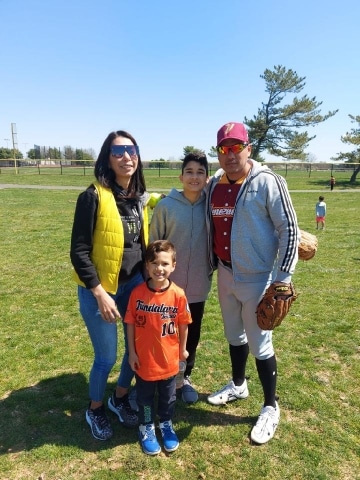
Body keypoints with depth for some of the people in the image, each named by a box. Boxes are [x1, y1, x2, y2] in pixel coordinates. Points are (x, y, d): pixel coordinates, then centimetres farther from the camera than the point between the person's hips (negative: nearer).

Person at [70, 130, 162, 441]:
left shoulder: (142, 199, 2)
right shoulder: (94, 196, -17)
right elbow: (79, 252, -16)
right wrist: (100, 294, -18)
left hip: (135, 284, 6)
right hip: (100, 288, -6)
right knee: (106, 356, 5)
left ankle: (120, 399, 42)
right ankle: (95, 410, 35)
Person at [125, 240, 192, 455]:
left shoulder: (178, 294, -16)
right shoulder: (137, 293, -15)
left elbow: (183, 324, -4)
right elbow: (131, 324, -6)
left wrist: (183, 348, 6)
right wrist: (132, 352, -4)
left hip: (169, 359, 1)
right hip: (144, 359, 0)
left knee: (168, 396, 22)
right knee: (145, 397, 19)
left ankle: (167, 425, 46)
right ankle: (146, 428, 42)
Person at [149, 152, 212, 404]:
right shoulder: (165, 206, -11)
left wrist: (211, 269, 7)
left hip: (198, 286, 3)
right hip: (168, 285, -2)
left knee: (192, 335, 17)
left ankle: (185, 378, 38)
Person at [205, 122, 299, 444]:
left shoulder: (267, 182, -14)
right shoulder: (214, 185, 3)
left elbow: (289, 230, -14)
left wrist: (282, 279, -17)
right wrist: (213, 264, 14)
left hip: (257, 277, -6)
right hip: (225, 273, 6)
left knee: (259, 344, 5)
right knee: (234, 335, 21)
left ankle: (271, 408, 27)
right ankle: (238, 385, 45)